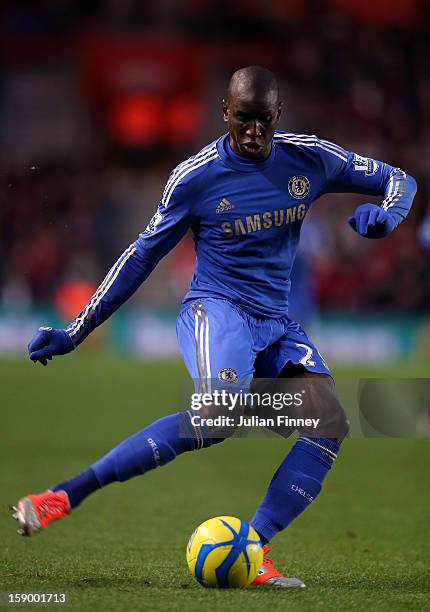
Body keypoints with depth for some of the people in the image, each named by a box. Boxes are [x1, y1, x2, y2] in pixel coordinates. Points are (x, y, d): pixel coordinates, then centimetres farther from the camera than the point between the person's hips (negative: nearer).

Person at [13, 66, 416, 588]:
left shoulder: (311, 158, 3)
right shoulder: (195, 177, -6)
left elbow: (398, 179, 14)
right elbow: (143, 255, 3)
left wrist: (386, 214, -12)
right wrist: (75, 332, 4)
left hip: (276, 324, 5)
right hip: (216, 309, -5)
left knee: (331, 423, -20)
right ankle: (64, 496, -33)